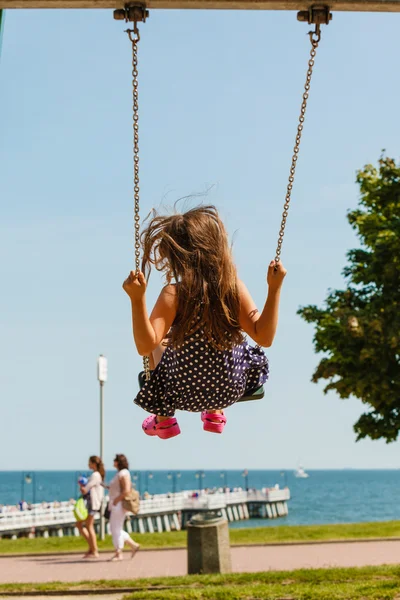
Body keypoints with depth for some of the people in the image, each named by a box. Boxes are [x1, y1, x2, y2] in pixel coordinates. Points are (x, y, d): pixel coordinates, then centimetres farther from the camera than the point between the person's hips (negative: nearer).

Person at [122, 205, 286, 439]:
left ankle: (164, 420, 40)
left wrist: (138, 299, -35)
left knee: (161, 342, 30)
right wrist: (275, 289, -14)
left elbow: (145, 345, -29)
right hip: (233, 390, 2)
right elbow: (265, 338, -15)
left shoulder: (173, 294, -25)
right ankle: (216, 414, 42)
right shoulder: (235, 288, -17)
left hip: (185, 394, -2)